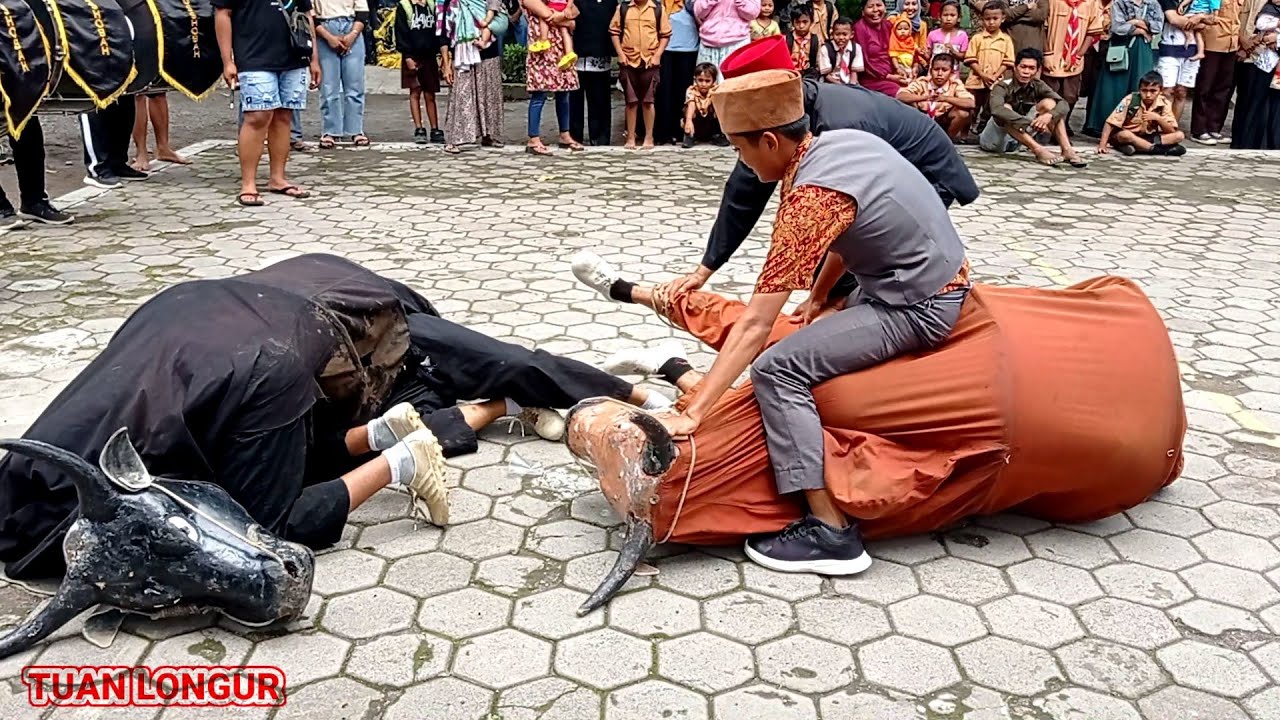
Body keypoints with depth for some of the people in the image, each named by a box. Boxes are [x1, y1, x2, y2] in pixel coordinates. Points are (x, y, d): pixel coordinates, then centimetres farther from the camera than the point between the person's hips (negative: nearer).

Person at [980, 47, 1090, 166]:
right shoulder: (1003, 87, -19)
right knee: (1005, 109, -32)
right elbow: (996, 110, -41)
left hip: (1017, 142, 5)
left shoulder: (1038, 85, -4)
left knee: (1048, 103, -11)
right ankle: (1039, 150, -40)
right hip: (995, 140, -5)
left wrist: (1049, 115, -38)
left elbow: (1064, 105, -15)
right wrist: (1030, 123, -47)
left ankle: (1067, 150, -24)